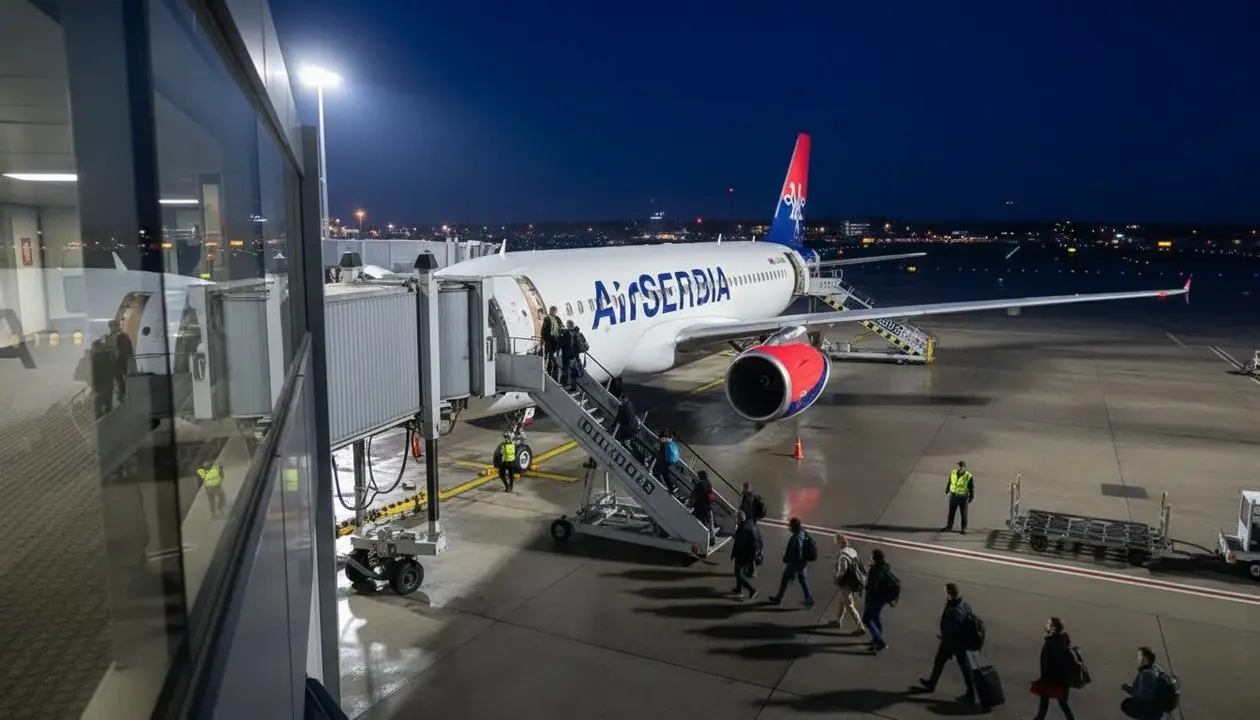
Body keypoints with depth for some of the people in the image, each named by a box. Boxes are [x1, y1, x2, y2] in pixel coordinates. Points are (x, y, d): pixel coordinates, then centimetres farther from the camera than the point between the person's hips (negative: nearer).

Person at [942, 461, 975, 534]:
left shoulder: (969, 477, -20)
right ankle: (949, 527, 27)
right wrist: (947, 492, 15)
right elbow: (949, 482, 6)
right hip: (953, 496, 3)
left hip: (963, 498, -3)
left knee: (963, 514, 9)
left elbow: (972, 488, -8)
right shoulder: (953, 473, -10)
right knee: (951, 512, 13)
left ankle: (964, 529, 25)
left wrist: (971, 499, -3)